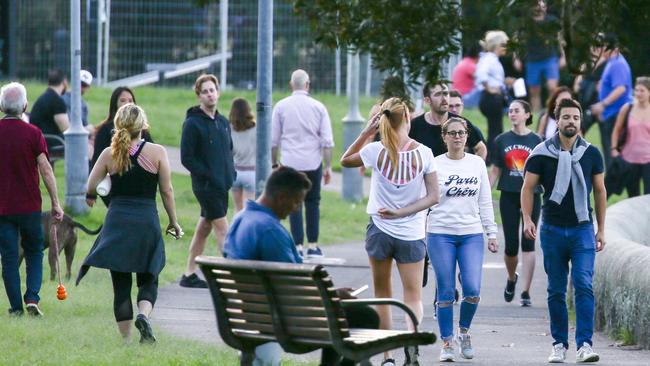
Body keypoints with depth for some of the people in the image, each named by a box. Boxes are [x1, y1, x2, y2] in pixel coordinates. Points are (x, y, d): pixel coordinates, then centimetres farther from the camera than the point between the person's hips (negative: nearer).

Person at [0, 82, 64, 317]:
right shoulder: (32, 133, -8)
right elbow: (45, 169, -9)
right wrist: (55, 204, -3)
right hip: (29, 206, -1)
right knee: (34, 253, 14)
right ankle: (32, 298, -2)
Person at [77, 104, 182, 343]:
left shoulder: (109, 154, 1)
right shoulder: (157, 152, -3)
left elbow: (90, 188, 1)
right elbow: (167, 191, 0)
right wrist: (173, 222, 12)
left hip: (117, 221, 1)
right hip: (147, 220, -1)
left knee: (121, 285, 7)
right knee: (148, 280, 10)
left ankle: (126, 339, 4)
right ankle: (143, 315, -20)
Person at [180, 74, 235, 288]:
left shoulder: (223, 122, 13)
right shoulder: (193, 123, -10)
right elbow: (187, 158, -13)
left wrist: (231, 173, 6)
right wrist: (209, 175, -17)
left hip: (222, 185, 7)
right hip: (205, 185, -7)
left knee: (204, 228, 12)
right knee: (222, 229, -9)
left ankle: (189, 275, 20)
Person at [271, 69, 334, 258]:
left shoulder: (281, 106, 1)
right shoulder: (318, 107, 2)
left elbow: (274, 141, 4)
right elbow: (327, 141, 1)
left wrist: (274, 164, 14)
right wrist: (328, 166, 7)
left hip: (290, 163, -1)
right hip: (313, 163, 1)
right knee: (313, 203, 11)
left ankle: (298, 246, 0)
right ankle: (312, 246, 9)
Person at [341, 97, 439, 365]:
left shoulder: (376, 151, -10)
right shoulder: (423, 153, -9)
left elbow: (345, 161, 10)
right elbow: (433, 196, -8)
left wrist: (367, 132, 2)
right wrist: (402, 212, -7)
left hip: (380, 230, 0)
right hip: (412, 235, 0)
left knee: (382, 295, 15)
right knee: (413, 297, 5)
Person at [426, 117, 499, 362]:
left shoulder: (477, 164, 8)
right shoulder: (435, 165, 0)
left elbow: (485, 202, 12)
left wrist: (491, 233, 9)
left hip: (471, 234, 2)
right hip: (440, 234, -2)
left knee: (472, 291, -9)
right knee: (446, 293, -2)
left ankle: (463, 331, 17)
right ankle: (446, 343, 9)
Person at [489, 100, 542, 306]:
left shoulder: (536, 141, 2)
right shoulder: (501, 140, 6)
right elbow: (495, 171, 9)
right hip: (509, 196, 1)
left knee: (528, 243, -6)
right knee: (511, 245, 2)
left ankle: (526, 293, -4)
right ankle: (511, 278, 31)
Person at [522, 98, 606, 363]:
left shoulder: (591, 154, 5)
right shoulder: (542, 153, 0)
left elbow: (600, 191, 12)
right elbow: (528, 188, 2)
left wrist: (601, 229, 11)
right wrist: (527, 219, -12)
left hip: (582, 229, 0)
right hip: (552, 230, 0)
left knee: (584, 286, -13)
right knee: (556, 290, 5)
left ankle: (584, 344, -17)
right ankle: (559, 344, 13)